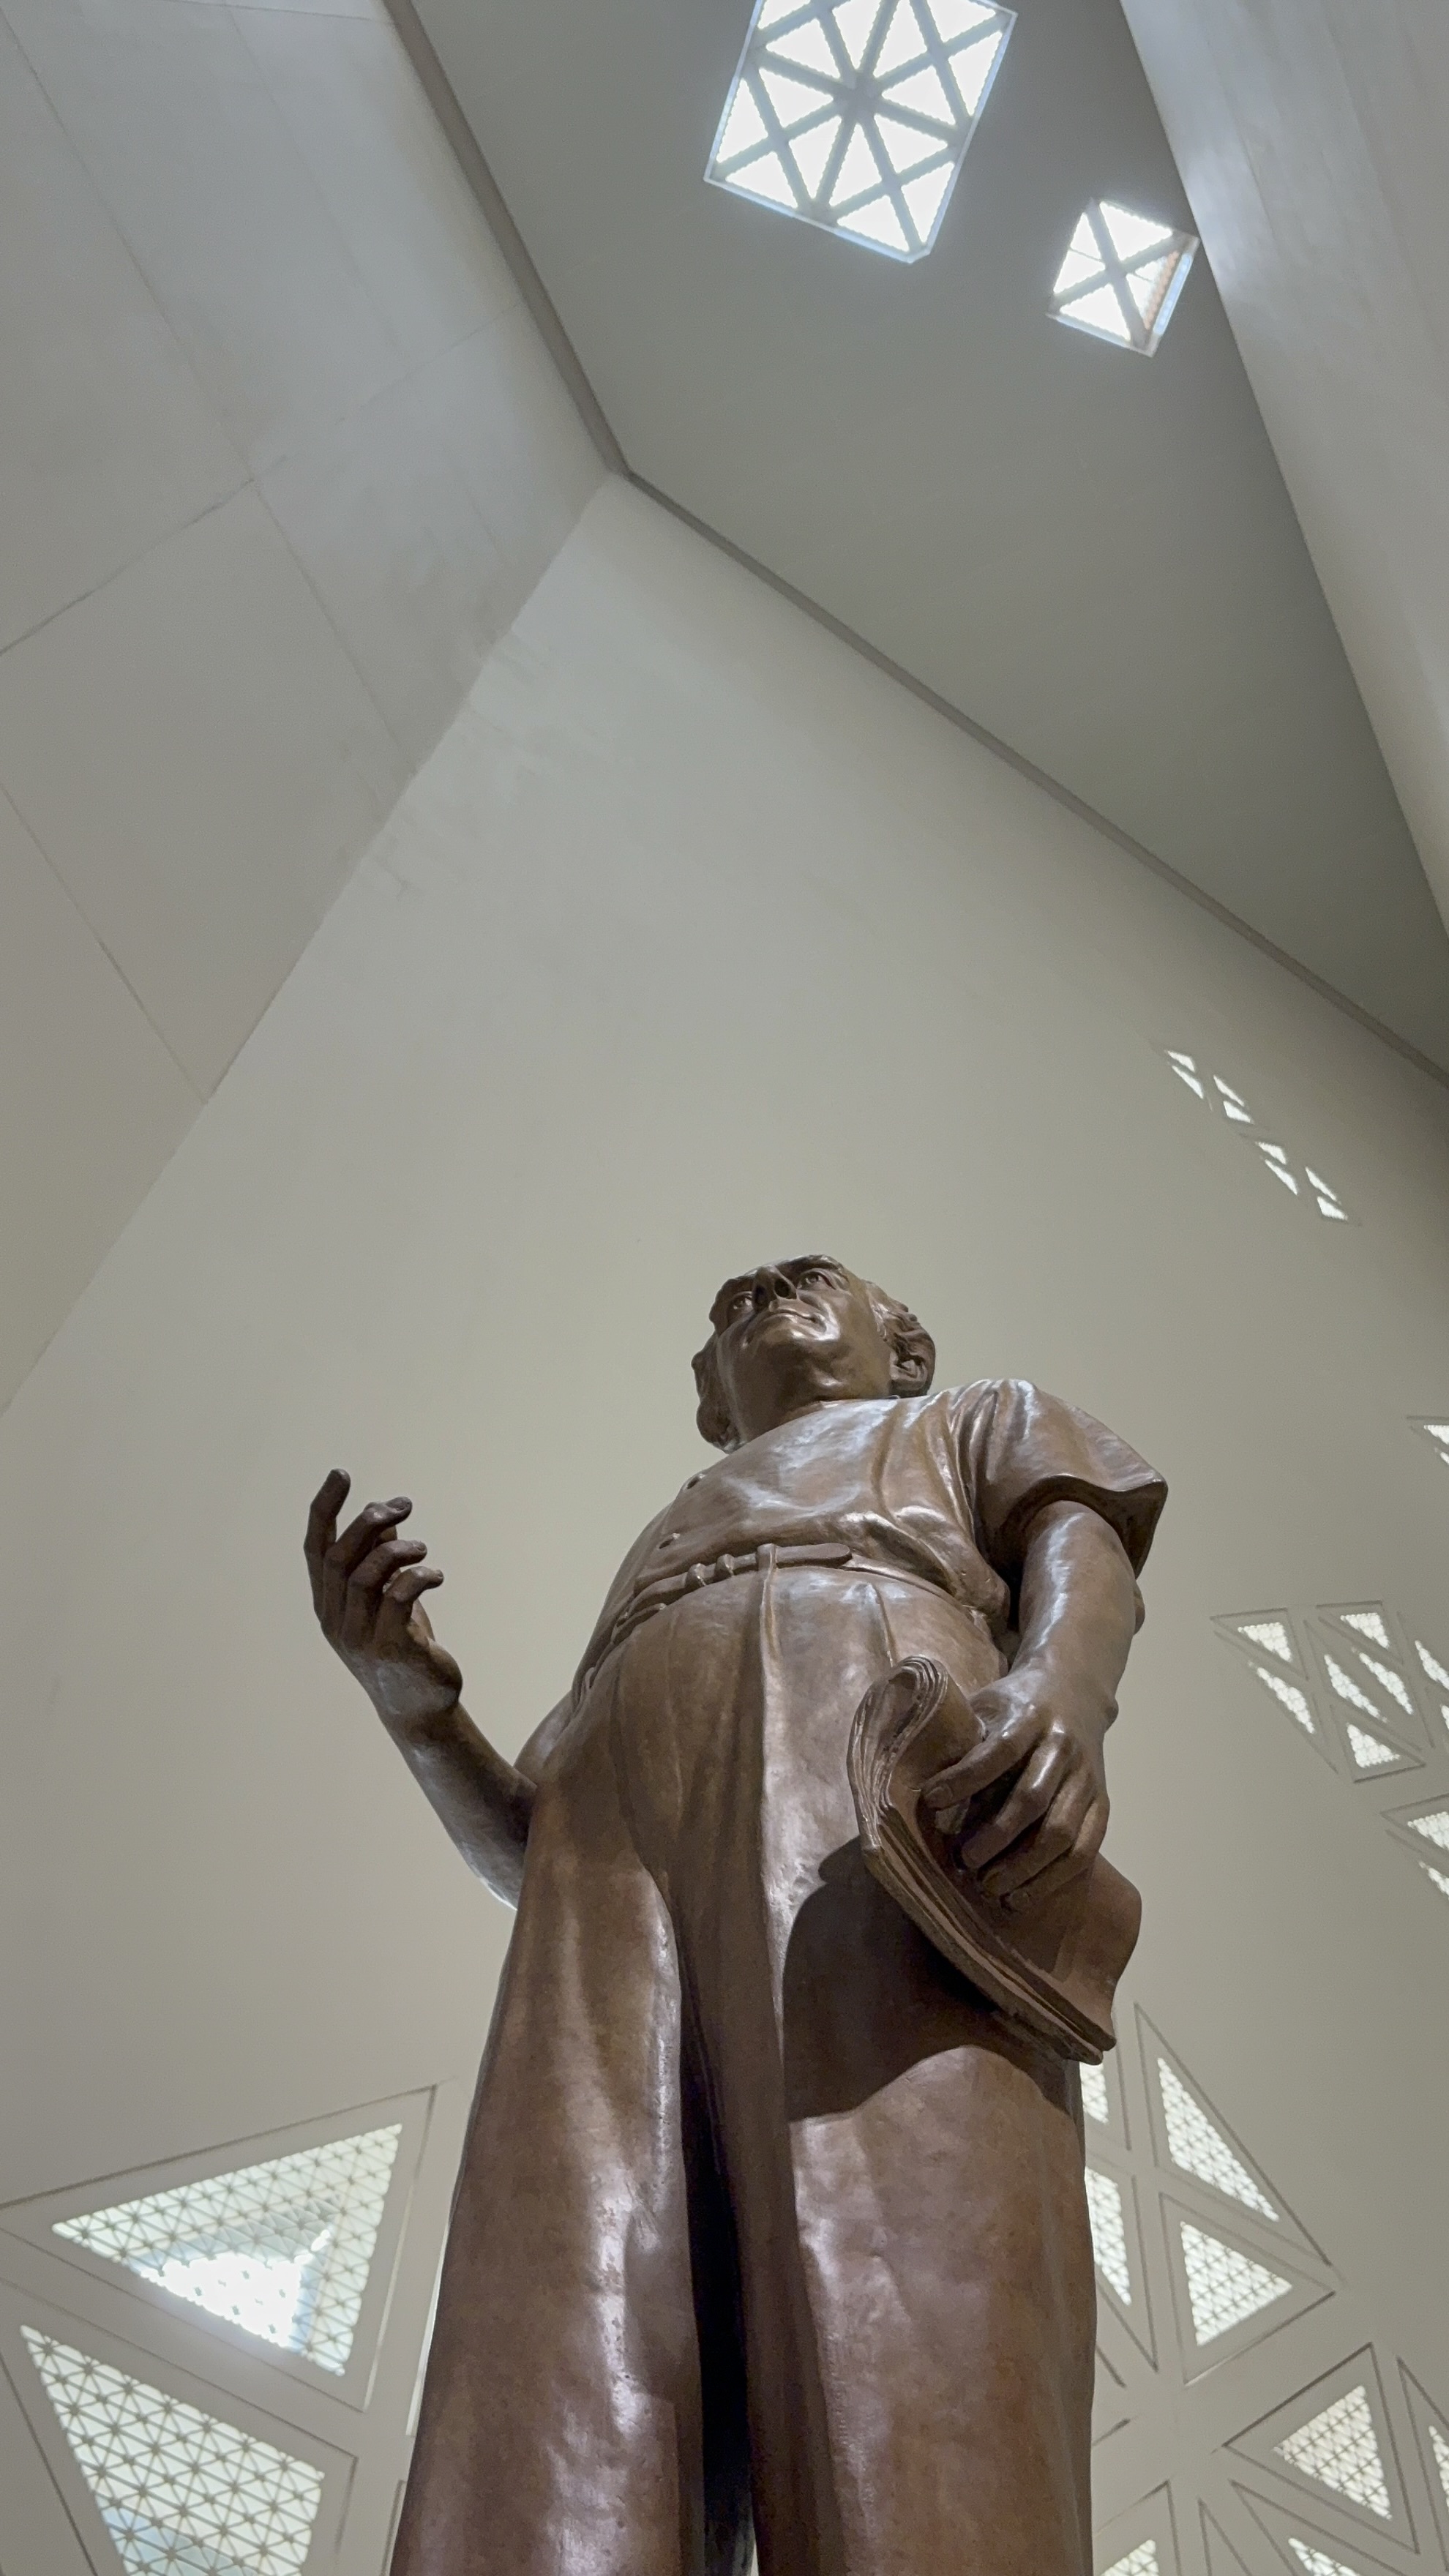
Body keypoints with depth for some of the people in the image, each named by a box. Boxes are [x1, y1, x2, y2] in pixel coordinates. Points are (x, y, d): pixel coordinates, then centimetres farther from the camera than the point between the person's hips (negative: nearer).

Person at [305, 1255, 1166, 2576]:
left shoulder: (981, 1422, 36)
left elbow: (1083, 1543, 10)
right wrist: (409, 1691, 13)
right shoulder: (661, 1553, 43)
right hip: (621, 1824, 4)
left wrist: (1061, 1683, -15)